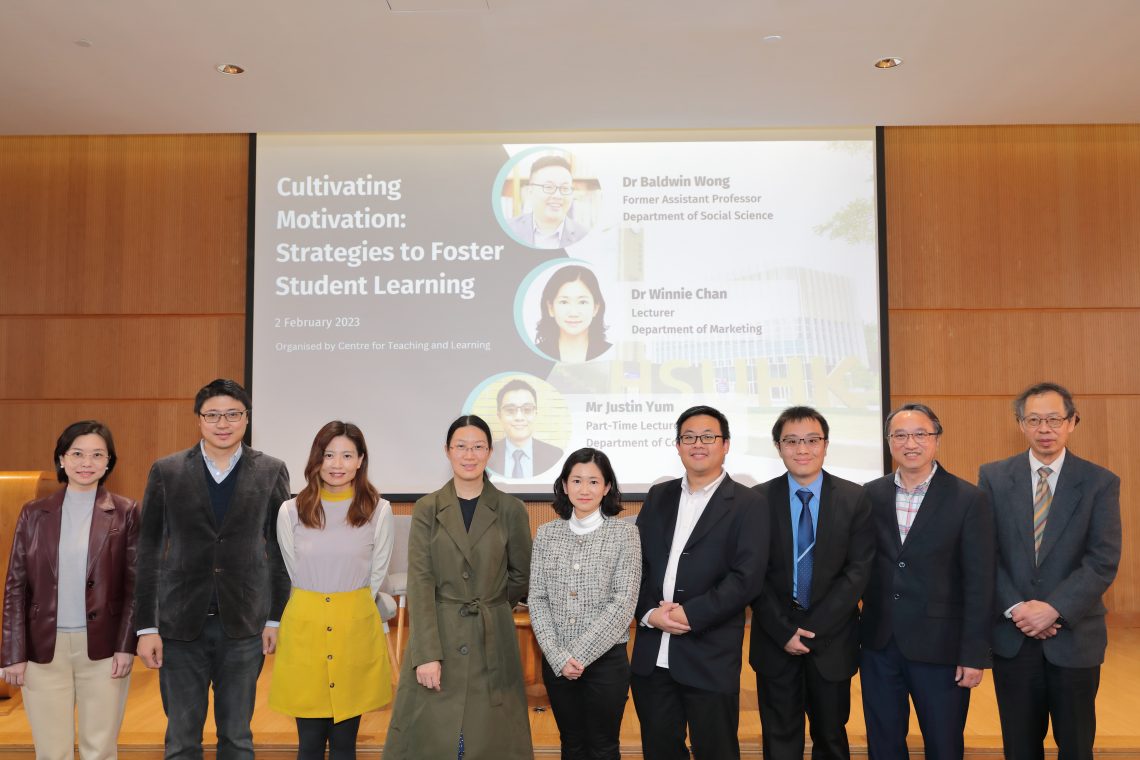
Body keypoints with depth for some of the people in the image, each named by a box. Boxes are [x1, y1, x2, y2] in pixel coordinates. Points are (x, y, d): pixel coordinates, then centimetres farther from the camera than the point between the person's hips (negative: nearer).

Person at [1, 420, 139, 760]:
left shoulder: (126, 512, 0)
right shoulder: (34, 513, 5)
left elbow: (134, 585, -1)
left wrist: (126, 646, -7)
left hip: (103, 648, -1)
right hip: (44, 648, 2)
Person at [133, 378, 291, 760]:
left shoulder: (271, 472, -1)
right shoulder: (166, 471, -1)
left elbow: (280, 549, 2)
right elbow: (148, 552, 1)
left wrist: (276, 618, 0)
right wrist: (146, 627, -2)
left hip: (245, 624, 0)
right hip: (180, 624, 0)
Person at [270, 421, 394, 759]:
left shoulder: (379, 510, -5)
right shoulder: (291, 511, -3)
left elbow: (377, 574, 4)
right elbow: (294, 574, 8)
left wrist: (350, 607, 8)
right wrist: (314, 607, 9)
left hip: (356, 629, 0)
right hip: (304, 628, 1)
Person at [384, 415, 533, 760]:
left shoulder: (511, 510, 0)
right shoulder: (427, 509, 1)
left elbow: (521, 575, 11)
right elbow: (419, 581, -6)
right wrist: (426, 654, -13)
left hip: (492, 641, 0)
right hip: (436, 638, 0)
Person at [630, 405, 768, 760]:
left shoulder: (749, 504, -3)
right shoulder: (658, 496, 11)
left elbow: (747, 578, -12)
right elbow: (637, 562, 8)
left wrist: (690, 615, -16)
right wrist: (649, 613, -8)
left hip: (711, 656, -4)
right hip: (651, 654, 4)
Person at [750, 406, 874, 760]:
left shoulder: (855, 498, -3)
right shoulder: (759, 499, -3)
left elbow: (858, 570, -8)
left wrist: (813, 628, -13)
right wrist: (784, 631, -12)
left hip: (832, 638, 0)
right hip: (775, 639, 0)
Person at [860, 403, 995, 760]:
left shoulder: (969, 500, -7)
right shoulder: (871, 495, 2)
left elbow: (979, 583, -8)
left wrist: (974, 654, -9)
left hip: (939, 647, -3)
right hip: (878, 644, 3)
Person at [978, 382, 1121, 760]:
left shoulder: (1101, 483, -3)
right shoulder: (993, 477, 0)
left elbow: (1103, 561, -10)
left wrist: (1054, 609, -19)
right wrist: (1015, 609, -14)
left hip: (1075, 637, -1)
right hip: (1011, 635, 1)